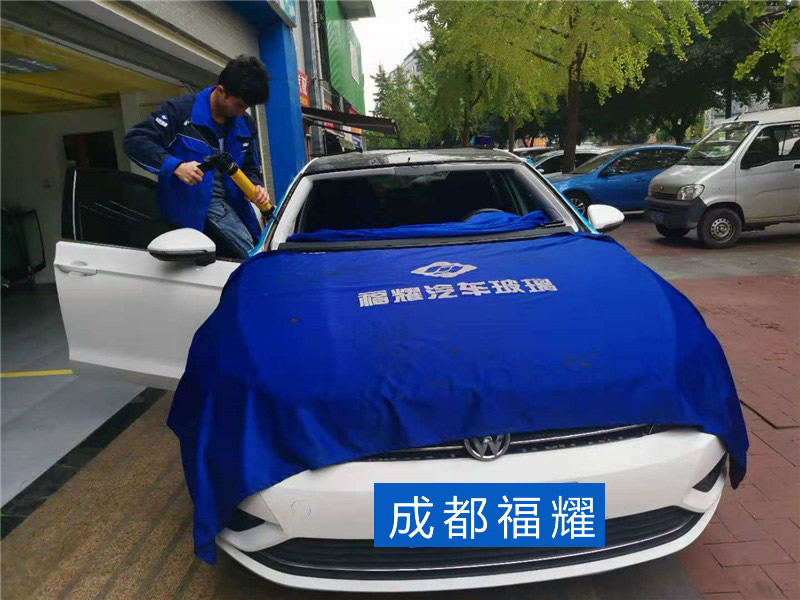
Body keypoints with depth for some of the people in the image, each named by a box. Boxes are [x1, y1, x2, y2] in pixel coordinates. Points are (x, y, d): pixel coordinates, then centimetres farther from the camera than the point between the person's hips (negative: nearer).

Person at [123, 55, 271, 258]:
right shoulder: (180, 111, -7)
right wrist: (175, 166, -27)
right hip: (192, 205, -6)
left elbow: (249, 168, 19)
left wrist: (256, 187, -6)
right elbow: (133, 141, -11)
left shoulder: (246, 125, 11)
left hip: (229, 205, 7)